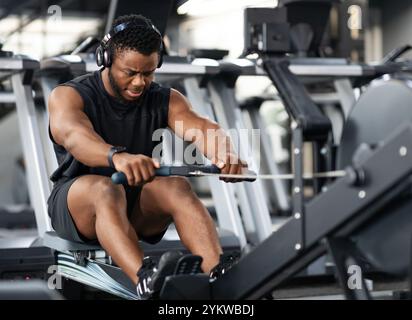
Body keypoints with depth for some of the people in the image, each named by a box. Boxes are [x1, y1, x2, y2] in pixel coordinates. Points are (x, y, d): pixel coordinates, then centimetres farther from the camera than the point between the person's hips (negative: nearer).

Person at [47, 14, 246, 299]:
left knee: (176, 186, -29)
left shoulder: (165, 100, 2)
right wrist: (117, 156, -56)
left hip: (137, 208, 3)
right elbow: (74, 135, -33)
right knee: (106, 188, -37)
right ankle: (146, 282, -61)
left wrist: (224, 153, -46)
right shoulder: (68, 96, -8)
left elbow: (201, 127, -20)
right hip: (76, 202, -3)